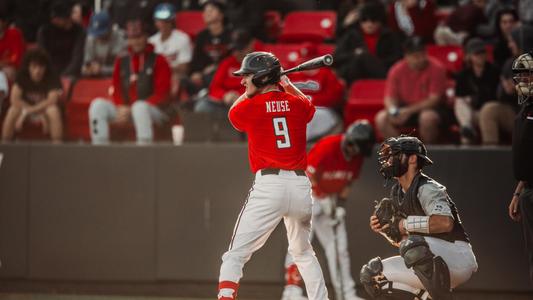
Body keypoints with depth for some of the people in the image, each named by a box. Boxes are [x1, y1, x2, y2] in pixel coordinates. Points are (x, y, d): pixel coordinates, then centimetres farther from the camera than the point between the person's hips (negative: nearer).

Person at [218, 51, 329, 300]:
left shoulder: (248, 107, -2)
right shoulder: (298, 104, 10)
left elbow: (233, 114, 23)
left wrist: (249, 91, 31)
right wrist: (288, 85, 42)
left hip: (268, 186, -5)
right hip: (301, 186, 5)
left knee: (235, 256, -3)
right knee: (303, 252, 25)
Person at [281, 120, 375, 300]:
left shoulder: (357, 156, -4)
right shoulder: (327, 147, -26)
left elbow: (347, 182, 6)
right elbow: (309, 176, -23)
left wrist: (340, 203, -7)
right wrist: (324, 201, -23)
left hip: (331, 199, 7)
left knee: (340, 249, 6)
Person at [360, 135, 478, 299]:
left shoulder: (427, 189, -14)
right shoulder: (396, 193, 12)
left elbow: (445, 222, -33)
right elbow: (400, 241, 19)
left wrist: (403, 224, -24)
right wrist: (384, 227, -2)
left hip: (459, 256, -9)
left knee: (413, 245, -37)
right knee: (371, 274, 6)